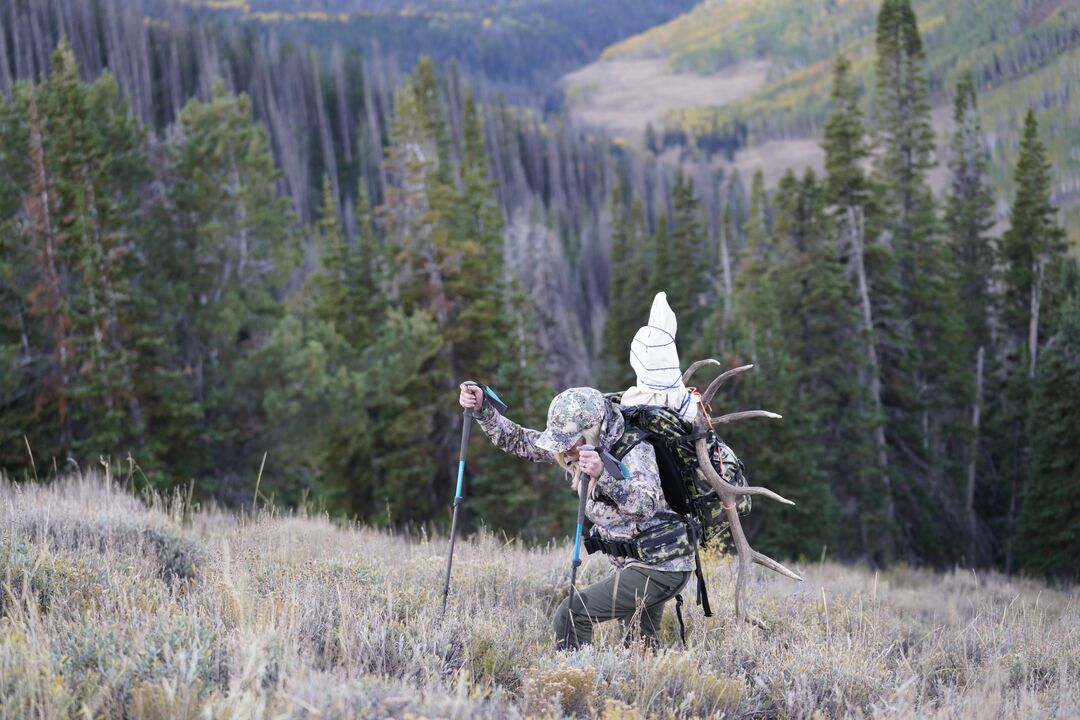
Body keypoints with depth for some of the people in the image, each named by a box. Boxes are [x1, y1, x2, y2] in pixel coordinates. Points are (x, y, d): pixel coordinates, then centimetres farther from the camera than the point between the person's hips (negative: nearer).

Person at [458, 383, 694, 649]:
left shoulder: (635, 450, -22)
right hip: (631, 564, 9)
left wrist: (604, 476, -53)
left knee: (570, 616, -15)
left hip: (660, 568, -9)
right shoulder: (579, 448, -1)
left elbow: (646, 505, -39)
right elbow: (519, 440, 2)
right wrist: (482, 409, -12)